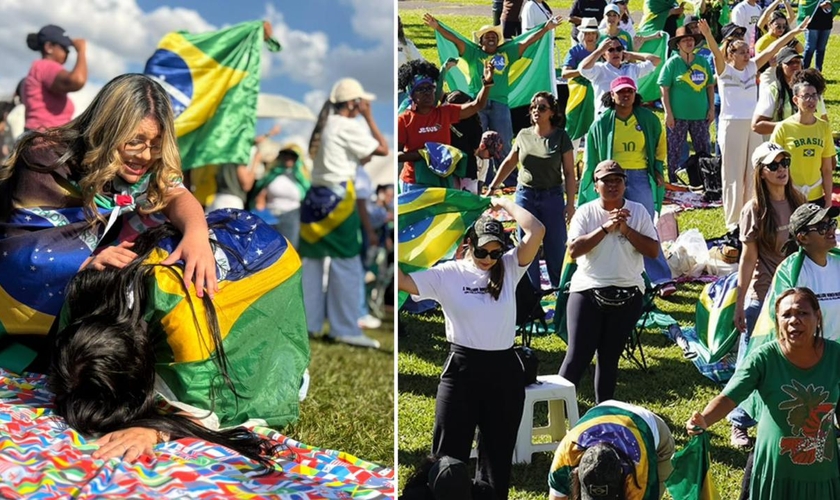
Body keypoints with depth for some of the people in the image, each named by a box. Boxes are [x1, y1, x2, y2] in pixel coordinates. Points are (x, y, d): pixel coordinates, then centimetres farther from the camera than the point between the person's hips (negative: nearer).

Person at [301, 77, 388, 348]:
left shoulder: (324, 125, 16)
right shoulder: (348, 126, -8)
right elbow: (383, 149, -6)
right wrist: (368, 117, 0)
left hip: (316, 197, 9)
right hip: (337, 198, -9)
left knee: (312, 261, 9)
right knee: (346, 263, -5)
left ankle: (306, 322, 13)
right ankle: (345, 328, -4)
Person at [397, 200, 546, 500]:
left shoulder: (510, 268, 2)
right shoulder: (447, 274, -4)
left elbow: (536, 232, -10)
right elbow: (402, 281, -12)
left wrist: (504, 203, 0)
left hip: (504, 370, 2)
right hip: (462, 368, -2)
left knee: (498, 453, 14)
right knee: (450, 453, 4)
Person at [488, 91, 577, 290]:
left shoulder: (561, 137, -4)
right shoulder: (524, 135, 4)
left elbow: (569, 173, -6)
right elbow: (509, 163, 16)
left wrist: (570, 203, -12)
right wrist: (492, 188, 17)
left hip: (552, 196, -3)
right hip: (525, 195, 3)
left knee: (556, 247, 1)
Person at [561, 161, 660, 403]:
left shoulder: (638, 211, 3)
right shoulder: (585, 212, -1)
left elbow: (653, 251, -3)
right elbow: (574, 250, -13)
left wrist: (626, 230, -14)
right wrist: (605, 228, -18)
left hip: (627, 294, 2)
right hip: (587, 291, -2)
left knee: (610, 357, 9)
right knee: (578, 355, -6)